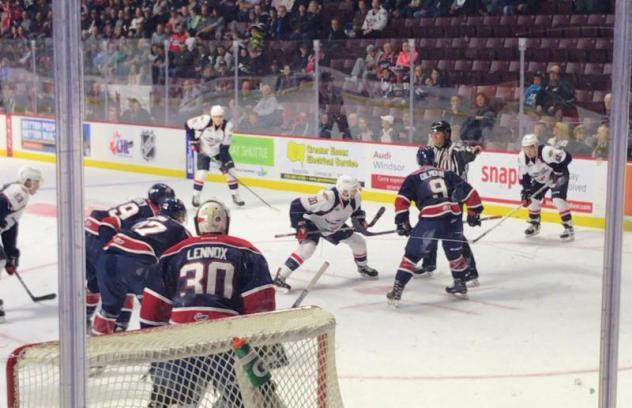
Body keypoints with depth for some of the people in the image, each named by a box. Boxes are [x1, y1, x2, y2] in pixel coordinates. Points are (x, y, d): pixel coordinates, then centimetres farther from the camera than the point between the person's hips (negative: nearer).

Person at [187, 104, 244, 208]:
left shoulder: (227, 126, -24)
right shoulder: (204, 121, -29)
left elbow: (225, 146, -19)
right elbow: (188, 125, -15)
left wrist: (224, 162, -24)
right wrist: (194, 141, -15)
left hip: (220, 150, 2)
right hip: (203, 150, -2)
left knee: (230, 170, -6)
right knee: (201, 173, -15)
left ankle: (235, 196, 10)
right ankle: (195, 197, 5)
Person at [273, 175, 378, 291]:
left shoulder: (354, 198, -18)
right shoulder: (327, 198, -40)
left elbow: (356, 210, 10)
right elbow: (297, 205, -35)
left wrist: (360, 219, -9)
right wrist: (300, 226, -34)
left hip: (334, 227, 7)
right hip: (313, 224, -7)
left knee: (358, 241, 9)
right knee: (307, 248, -32)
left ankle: (362, 267, 39)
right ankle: (280, 277, -28)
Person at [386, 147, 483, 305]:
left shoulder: (413, 178, 14)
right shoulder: (447, 174, 22)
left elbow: (401, 200, 3)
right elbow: (468, 191, 17)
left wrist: (402, 222, 7)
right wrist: (474, 212, 24)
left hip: (431, 219, -3)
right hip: (453, 217, 3)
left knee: (412, 254, 3)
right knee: (454, 251, 27)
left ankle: (397, 290, -5)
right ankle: (460, 284, 39)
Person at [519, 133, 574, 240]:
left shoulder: (547, 151, -36)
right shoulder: (522, 158, -16)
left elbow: (567, 157, -30)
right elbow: (524, 177, -7)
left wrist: (557, 170, -32)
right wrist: (526, 191, -17)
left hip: (558, 176, -7)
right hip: (540, 179, 7)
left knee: (558, 199, -22)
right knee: (532, 198, 2)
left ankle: (569, 228, -14)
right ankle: (535, 225, 24)